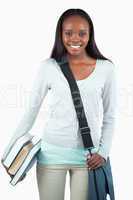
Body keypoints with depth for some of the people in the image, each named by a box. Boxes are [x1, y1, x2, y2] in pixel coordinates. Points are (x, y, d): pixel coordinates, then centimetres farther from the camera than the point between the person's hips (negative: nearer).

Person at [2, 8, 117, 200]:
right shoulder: (48, 67, -4)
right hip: (52, 154, 0)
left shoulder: (106, 68, -2)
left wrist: (104, 152, -4)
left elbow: (109, 117, 5)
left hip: (88, 156, 1)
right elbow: (31, 112, 2)